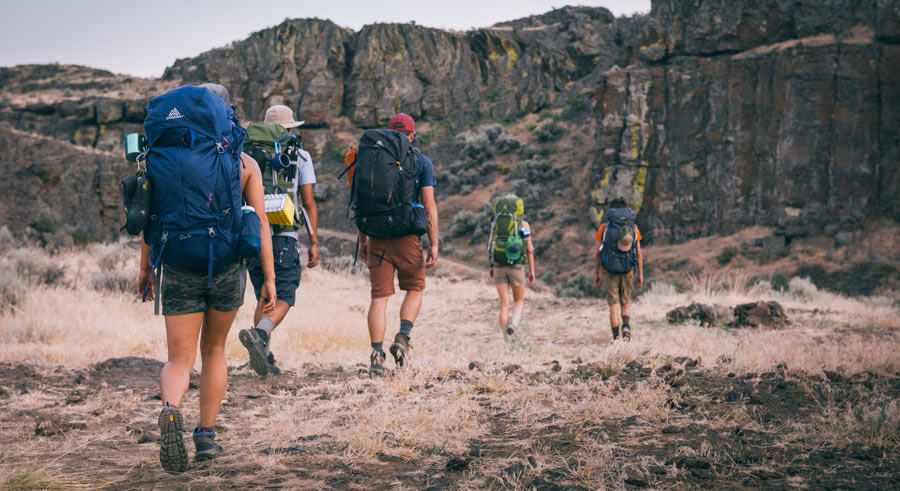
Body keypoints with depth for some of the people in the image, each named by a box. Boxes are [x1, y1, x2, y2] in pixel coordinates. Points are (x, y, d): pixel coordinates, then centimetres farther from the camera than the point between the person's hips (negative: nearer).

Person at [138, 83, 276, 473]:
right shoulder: (246, 163, 2)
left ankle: (170, 411, -30)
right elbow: (260, 222, -5)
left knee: (179, 361, 4)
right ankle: (206, 437, 22)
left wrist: (145, 269, 11)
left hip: (180, 270, -1)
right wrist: (270, 279, -3)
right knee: (214, 350, 23)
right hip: (227, 271, 1)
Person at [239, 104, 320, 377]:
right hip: (283, 237, -4)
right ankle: (260, 334, -29)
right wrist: (314, 242, 4)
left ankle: (264, 356, 7)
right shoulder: (300, 156, 4)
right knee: (283, 297, -1)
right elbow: (308, 203, 0)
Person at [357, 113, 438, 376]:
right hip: (407, 236, -2)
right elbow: (429, 205, -4)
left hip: (377, 236, 2)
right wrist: (434, 243, -2)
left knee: (379, 296, 3)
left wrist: (362, 240, 15)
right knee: (415, 288, 17)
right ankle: (403, 337, -3)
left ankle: (377, 354, -6)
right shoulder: (422, 162, 2)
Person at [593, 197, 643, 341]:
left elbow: (598, 253, -1)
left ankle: (616, 337, -1)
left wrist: (596, 273, 6)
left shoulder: (604, 227, 1)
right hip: (628, 271, 1)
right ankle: (626, 326, -11)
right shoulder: (633, 227, 4)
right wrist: (640, 274, 8)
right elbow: (639, 253, 3)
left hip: (610, 271, -1)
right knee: (626, 303, 15)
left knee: (614, 304, 4)